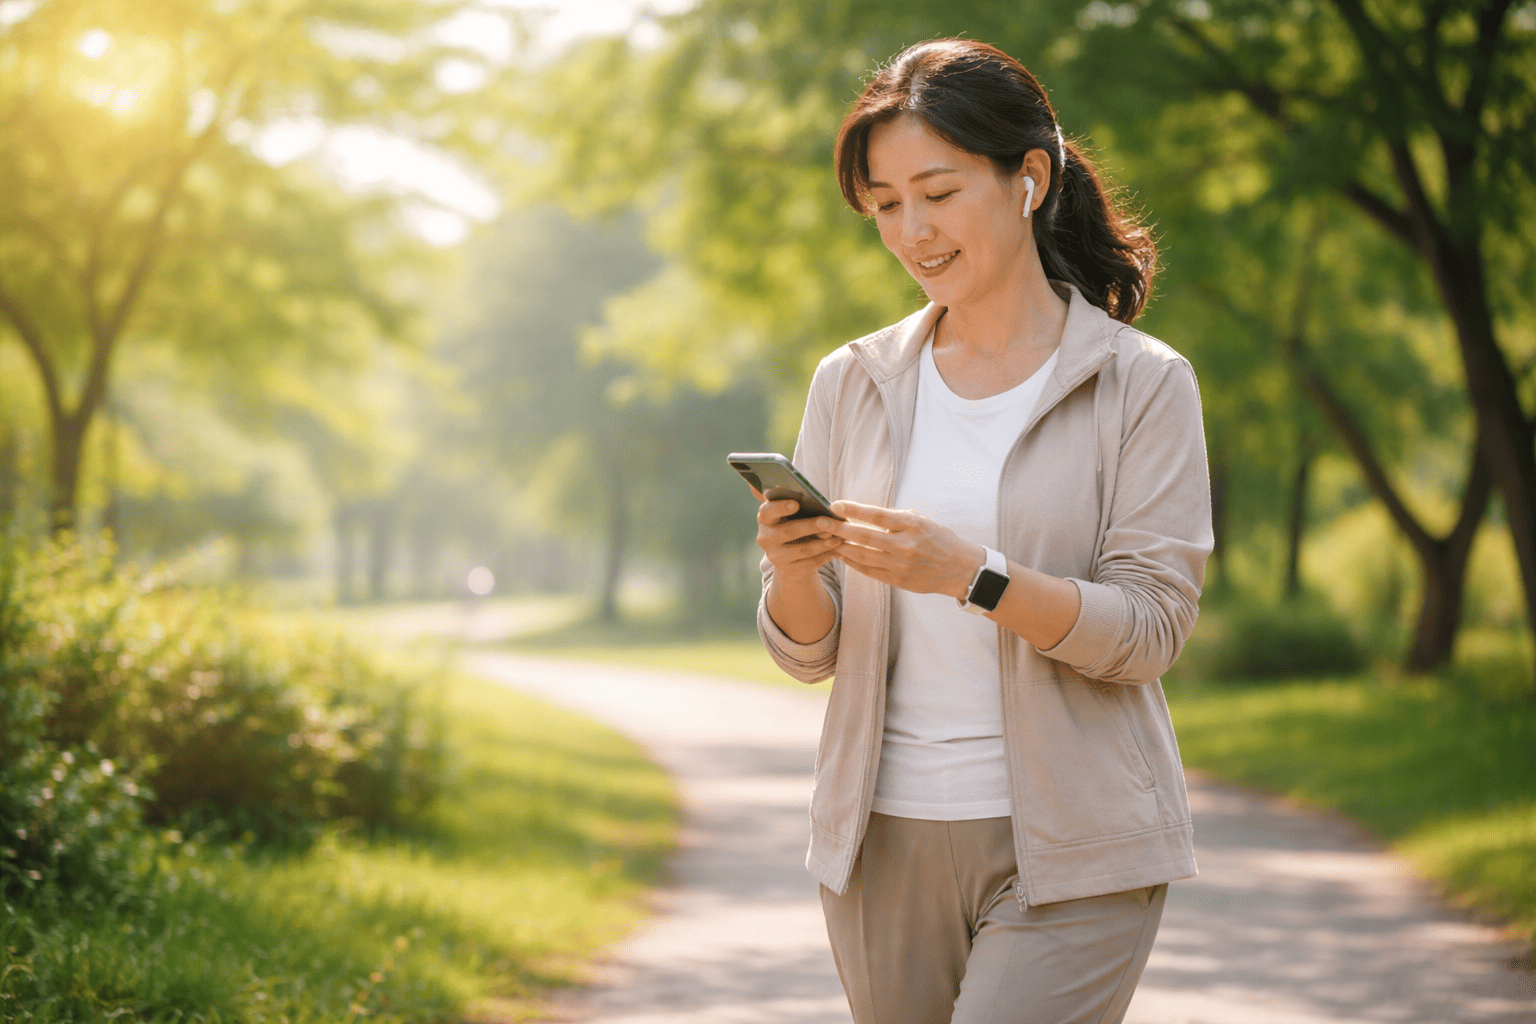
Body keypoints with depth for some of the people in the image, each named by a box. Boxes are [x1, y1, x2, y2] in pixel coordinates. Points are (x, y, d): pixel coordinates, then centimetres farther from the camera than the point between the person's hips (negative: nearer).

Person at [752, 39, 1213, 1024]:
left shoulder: (1142, 383, -2)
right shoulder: (855, 384, 7)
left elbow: (1149, 628, -10)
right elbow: (806, 649, 8)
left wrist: (969, 572, -24)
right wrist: (793, 566, -15)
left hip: (1072, 856, -4)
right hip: (887, 841, 4)